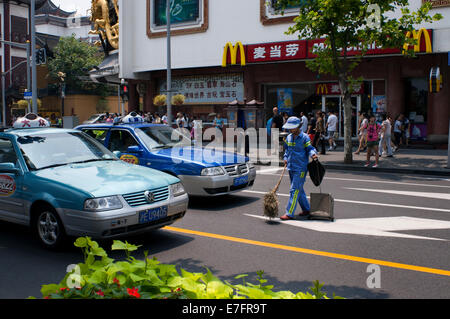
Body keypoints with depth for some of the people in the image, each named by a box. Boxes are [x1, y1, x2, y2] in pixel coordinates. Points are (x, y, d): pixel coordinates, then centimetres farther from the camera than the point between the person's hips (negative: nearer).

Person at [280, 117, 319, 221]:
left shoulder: (305, 137, -9)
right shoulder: (289, 137, 11)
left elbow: (310, 148, -6)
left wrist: (313, 154, -26)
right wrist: (286, 158, 10)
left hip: (300, 169, -7)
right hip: (291, 168, 7)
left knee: (294, 190, -9)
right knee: (299, 190, 16)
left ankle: (289, 213, -8)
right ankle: (306, 209, 30)